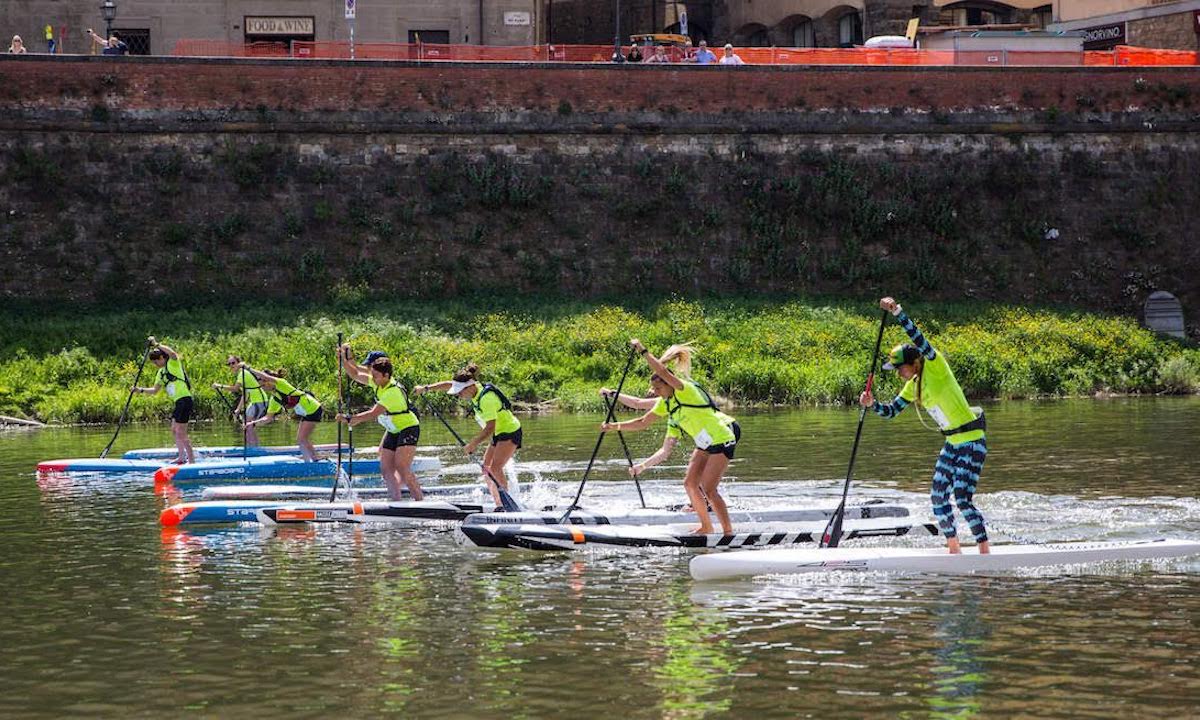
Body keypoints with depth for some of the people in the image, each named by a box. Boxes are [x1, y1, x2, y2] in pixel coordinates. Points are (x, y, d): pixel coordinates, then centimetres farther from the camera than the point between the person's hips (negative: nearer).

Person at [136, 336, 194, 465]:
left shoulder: (173, 363, -5)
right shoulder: (161, 373, 19)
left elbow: (172, 353, -28)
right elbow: (155, 390, 20)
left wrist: (157, 345, -25)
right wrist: (142, 390, 7)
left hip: (184, 399, -10)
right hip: (179, 402, 10)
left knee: (181, 432, -11)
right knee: (174, 430, 19)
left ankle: (191, 460, -9)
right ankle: (182, 457, 29)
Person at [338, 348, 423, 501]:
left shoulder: (393, 391, -28)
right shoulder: (378, 382, -3)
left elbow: (373, 414, -31)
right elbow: (355, 374, 10)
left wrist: (350, 419, -29)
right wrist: (346, 359, -6)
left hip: (408, 429, -9)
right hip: (393, 431, 9)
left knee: (402, 468, -22)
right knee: (386, 468, 1)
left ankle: (420, 499, -21)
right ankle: (397, 500, 4)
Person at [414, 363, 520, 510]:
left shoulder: (487, 398, -27)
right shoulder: (476, 387, -1)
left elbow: (490, 428, -29)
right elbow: (449, 384, 13)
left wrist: (473, 444, -26)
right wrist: (426, 388, 11)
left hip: (510, 432, -10)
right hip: (499, 434, 10)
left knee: (495, 468, -20)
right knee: (486, 469, 5)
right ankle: (499, 505, 2)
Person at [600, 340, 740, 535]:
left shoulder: (685, 390, -19)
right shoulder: (665, 404, 6)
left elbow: (663, 372, -35)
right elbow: (643, 422, 11)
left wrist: (643, 351, -31)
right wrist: (615, 427, 4)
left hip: (722, 439, -9)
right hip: (705, 444, 9)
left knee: (709, 490, -12)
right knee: (690, 484, 8)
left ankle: (728, 531, -6)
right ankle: (706, 526, 19)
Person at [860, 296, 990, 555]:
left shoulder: (935, 367, -14)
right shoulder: (913, 387, 9)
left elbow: (919, 340, -30)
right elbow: (890, 412, 12)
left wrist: (897, 312, -37)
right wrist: (872, 403, -8)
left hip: (972, 442, -9)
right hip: (952, 444, 9)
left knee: (963, 500, -12)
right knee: (938, 497, 7)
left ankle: (985, 551, -5)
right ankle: (953, 549, 19)